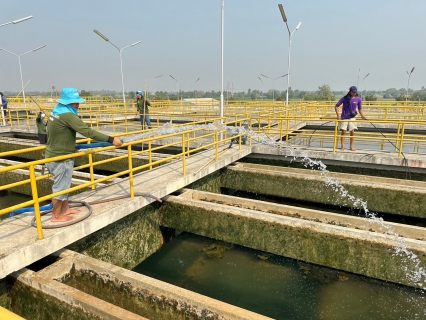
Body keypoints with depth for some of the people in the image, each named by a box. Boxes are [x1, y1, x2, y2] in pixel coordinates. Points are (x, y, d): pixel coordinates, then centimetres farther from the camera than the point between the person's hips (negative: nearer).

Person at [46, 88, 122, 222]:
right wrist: (111, 139, -34)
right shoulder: (67, 115, -24)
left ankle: (65, 209, 35)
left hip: (54, 154, 10)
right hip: (60, 158, -10)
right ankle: (56, 216, 17)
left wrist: (71, 146, 29)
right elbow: (88, 131, -33)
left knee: (64, 184, 21)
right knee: (60, 186, 3)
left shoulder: (57, 112, 8)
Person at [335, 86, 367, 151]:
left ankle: (351, 146, 10)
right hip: (344, 118, -1)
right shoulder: (344, 98, -5)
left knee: (352, 132, 1)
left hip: (352, 118, 1)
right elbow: (336, 106, -2)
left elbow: (360, 109, 11)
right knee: (343, 132, -2)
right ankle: (342, 146, 4)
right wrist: (338, 115, -12)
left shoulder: (358, 99, 0)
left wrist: (362, 116, -3)